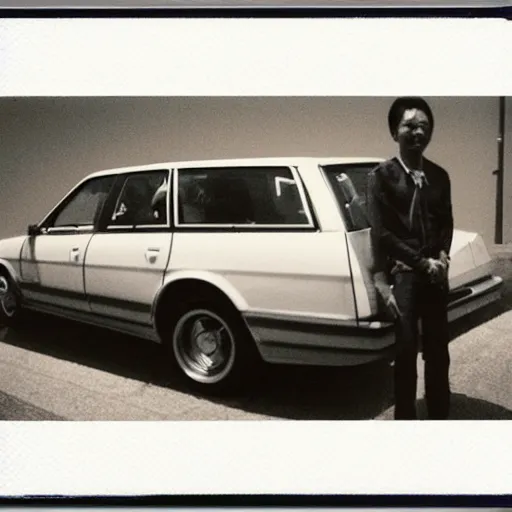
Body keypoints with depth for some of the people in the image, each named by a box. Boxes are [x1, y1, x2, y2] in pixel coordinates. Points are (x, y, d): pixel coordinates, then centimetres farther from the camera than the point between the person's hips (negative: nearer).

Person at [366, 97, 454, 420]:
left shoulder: (439, 176, 11)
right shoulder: (382, 176, -4)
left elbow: (446, 222, 15)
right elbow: (382, 233, -10)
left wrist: (442, 256, -5)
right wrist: (423, 263, -13)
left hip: (436, 275, 5)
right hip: (403, 275, -4)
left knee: (438, 351, 12)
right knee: (406, 351, 1)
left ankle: (440, 415, 28)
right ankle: (405, 417, 16)